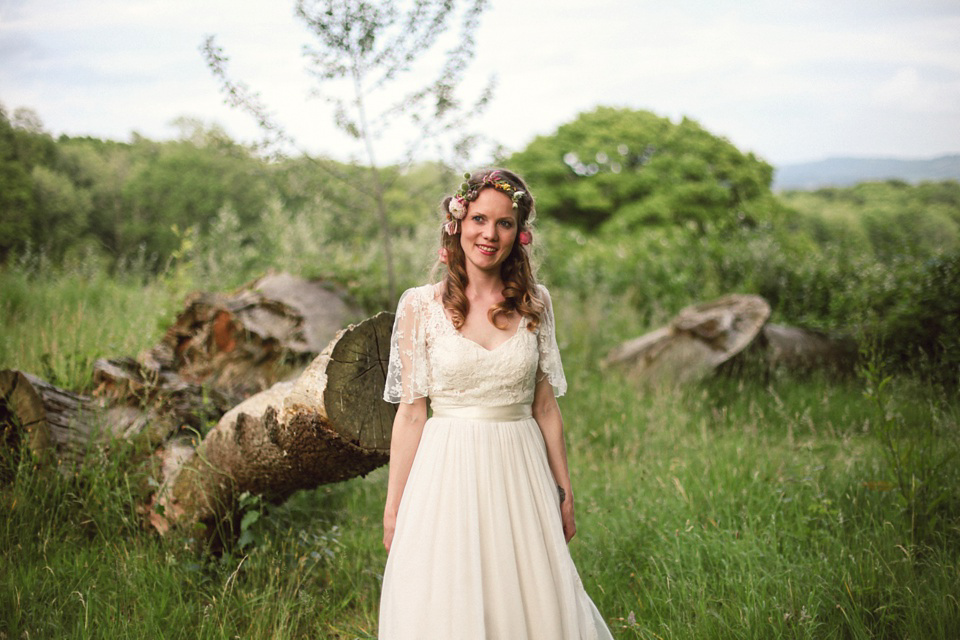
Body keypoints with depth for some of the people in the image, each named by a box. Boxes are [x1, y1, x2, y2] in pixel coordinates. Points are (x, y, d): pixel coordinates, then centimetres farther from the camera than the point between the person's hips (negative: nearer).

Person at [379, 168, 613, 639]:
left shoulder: (534, 303, 5)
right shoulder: (421, 306, -2)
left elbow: (545, 408, 10)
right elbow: (411, 412, -1)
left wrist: (564, 493, 10)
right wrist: (393, 508, -2)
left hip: (521, 476, 3)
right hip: (447, 477, -2)